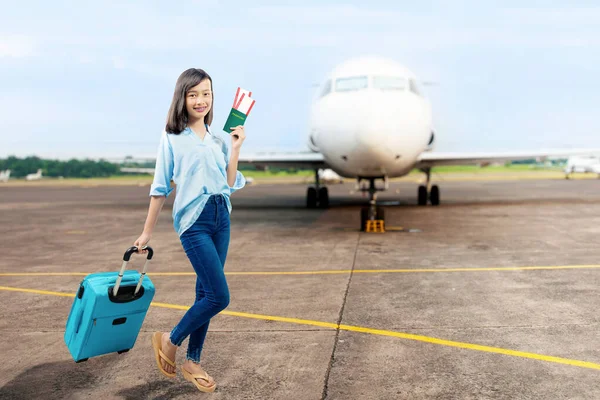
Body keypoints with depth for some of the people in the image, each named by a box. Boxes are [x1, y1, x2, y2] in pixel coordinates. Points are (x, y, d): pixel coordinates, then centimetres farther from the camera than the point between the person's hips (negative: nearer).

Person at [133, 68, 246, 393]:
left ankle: (192, 362, 25)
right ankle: (169, 341, 13)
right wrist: (147, 232, 3)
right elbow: (160, 188, 0)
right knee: (219, 297, -10)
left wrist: (235, 147, 2)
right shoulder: (171, 138, -1)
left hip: (221, 218, 6)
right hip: (193, 220, -5)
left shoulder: (218, 140, 12)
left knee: (206, 293, 10)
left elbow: (230, 185, 7)